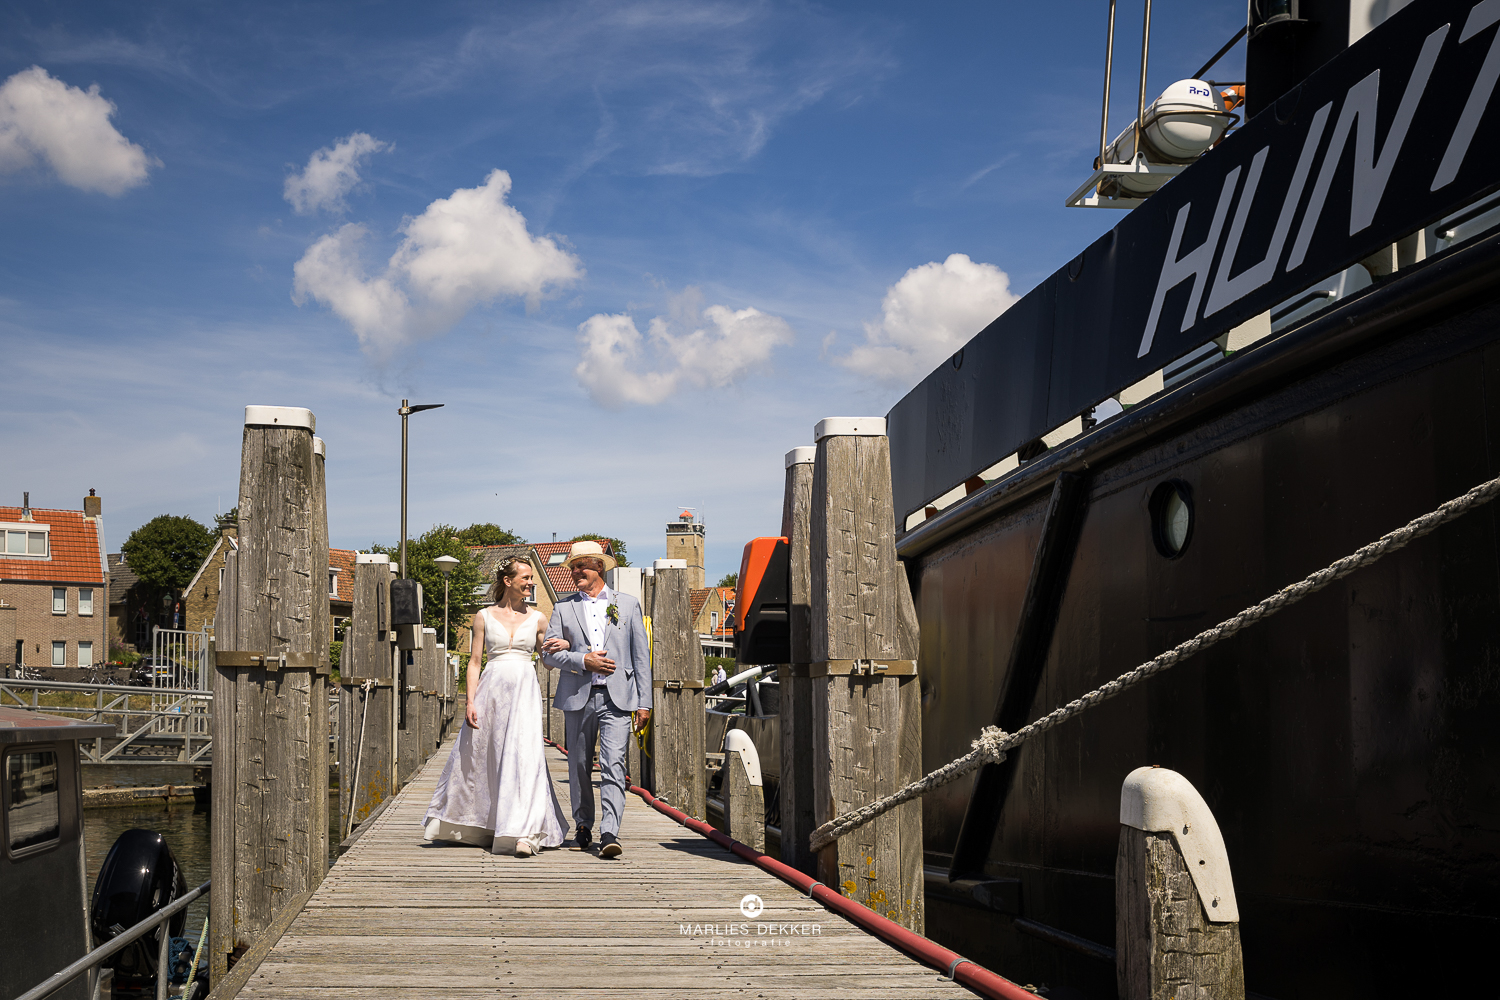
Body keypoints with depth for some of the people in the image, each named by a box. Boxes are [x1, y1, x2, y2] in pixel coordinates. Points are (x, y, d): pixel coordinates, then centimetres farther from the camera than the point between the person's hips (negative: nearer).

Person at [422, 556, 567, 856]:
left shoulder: (536, 618, 11)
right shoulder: (484, 617, 7)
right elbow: (474, 662, 6)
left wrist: (565, 645, -6)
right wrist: (470, 702, -4)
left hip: (525, 690, 0)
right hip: (491, 689, 0)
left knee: (524, 758, -13)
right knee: (479, 759, 5)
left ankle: (524, 833, -18)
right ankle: (479, 827, 26)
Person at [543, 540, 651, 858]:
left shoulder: (628, 604, 10)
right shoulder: (563, 608, 10)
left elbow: (641, 655, 8)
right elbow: (549, 653, 4)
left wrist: (644, 701, 3)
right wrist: (583, 660, -12)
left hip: (617, 699, -2)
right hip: (578, 698, 2)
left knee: (613, 764, -13)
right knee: (579, 766, 9)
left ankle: (609, 834, -19)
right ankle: (583, 826, 25)